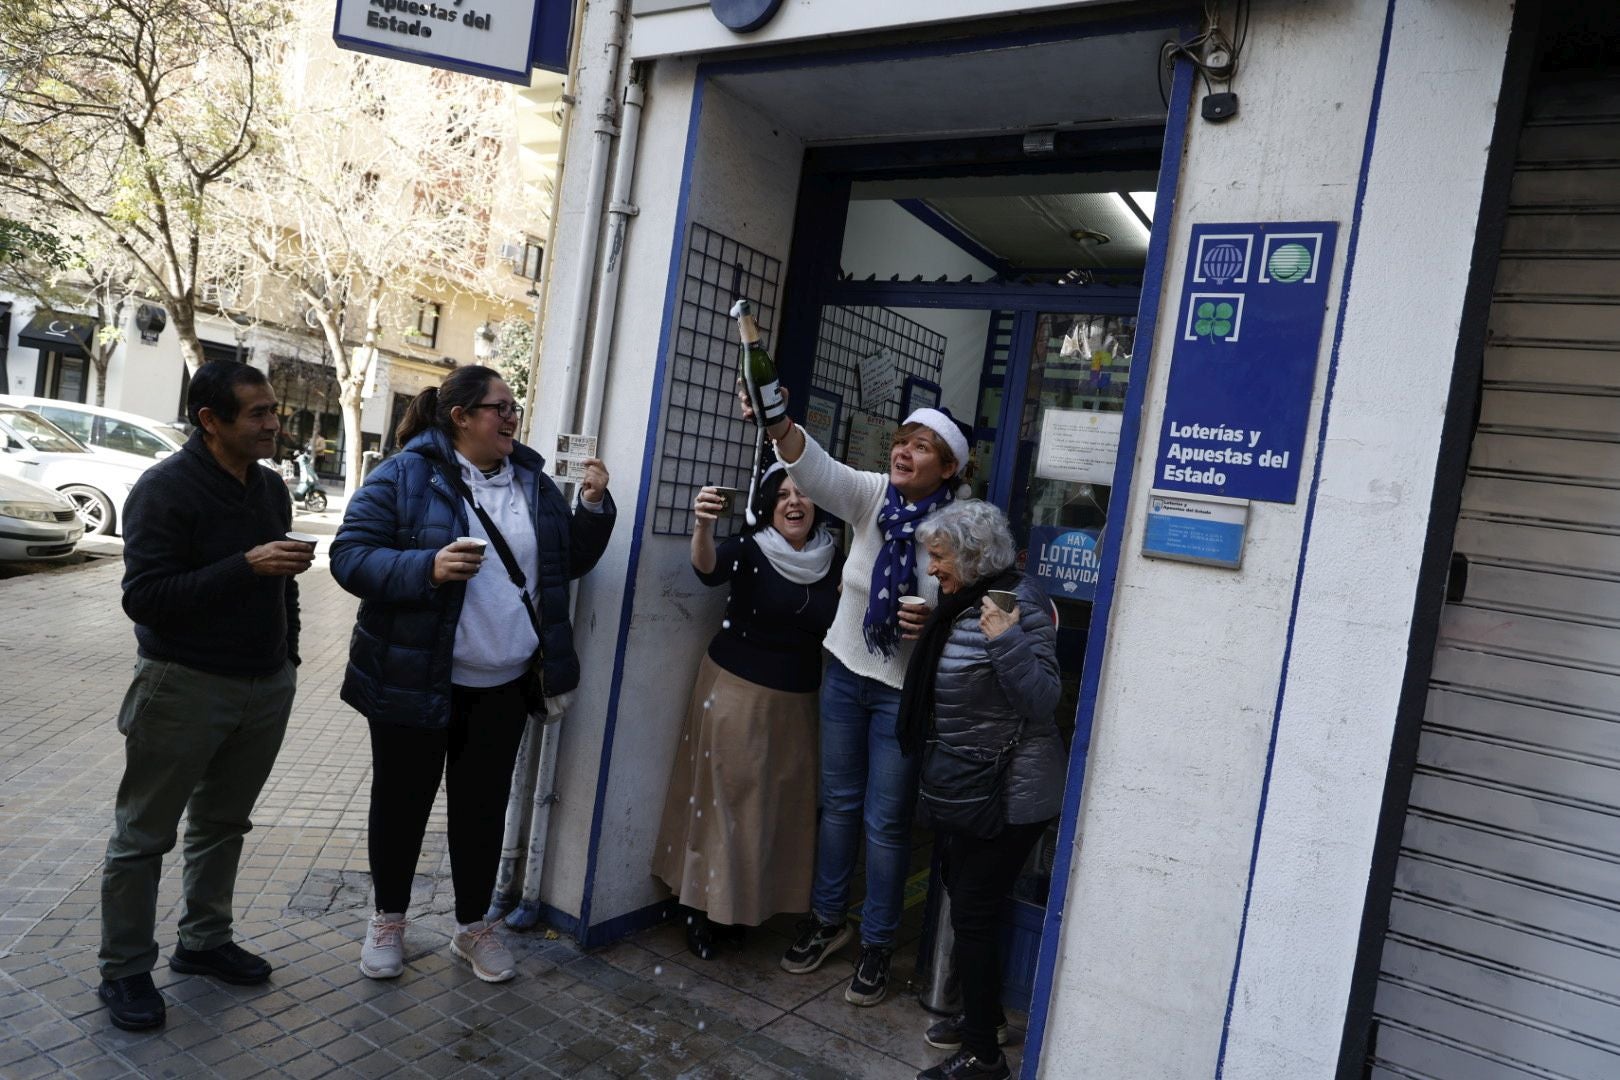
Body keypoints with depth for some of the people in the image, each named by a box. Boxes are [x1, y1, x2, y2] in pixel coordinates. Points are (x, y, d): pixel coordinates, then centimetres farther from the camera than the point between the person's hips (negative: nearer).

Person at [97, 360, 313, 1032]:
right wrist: (246, 565, -28)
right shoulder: (165, 489, -14)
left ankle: (204, 942, 33)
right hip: (184, 688, -6)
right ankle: (124, 970, 22)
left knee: (223, 824, 18)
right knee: (144, 836, 8)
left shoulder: (270, 486, 7)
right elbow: (143, 598, -20)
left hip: (266, 687, 7)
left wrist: (287, 656, 16)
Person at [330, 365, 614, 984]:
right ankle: (388, 920, 35)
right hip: (414, 678, -4)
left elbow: (570, 562, 11)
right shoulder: (405, 476, -9)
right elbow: (350, 556, -13)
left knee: (484, 805, 14)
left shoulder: (534, 482, 6)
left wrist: (593, 507, -5)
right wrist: (427, 568, -28)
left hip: (503, 685, 4)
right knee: (402, 800, 13)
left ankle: (473, 926, 32)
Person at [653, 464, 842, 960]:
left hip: (795, 702, 5)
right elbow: (708, 568, -32)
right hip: (736, 691, -4)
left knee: (776, 803, 13)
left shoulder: (831, 562, 2)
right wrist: (703, 525, -52)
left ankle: (743, 904, 30)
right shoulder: (749, 550, -11)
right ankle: (703, 906, 18)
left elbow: (837, 628, 13)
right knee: (723, 795, 2)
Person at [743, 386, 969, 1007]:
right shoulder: (870, 496, -7)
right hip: (846, 671, 4)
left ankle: (877, 944, 27)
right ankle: (827, 918, 37)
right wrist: (780, 425, -45)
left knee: (886, 821, 6)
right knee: (838, 802, 17)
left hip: (906, 690, -4)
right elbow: (816, 468, -25)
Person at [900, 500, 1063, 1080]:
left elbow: (1043, 702, -23)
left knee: (972, 913, -2)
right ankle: (985, 1016, 38)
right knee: (967, 907, 19)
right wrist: (924, 632, 10)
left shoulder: (1020, 603, -18)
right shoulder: (959, 604, 8)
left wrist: (1005, 640, -33)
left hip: (1007, 794, -9)